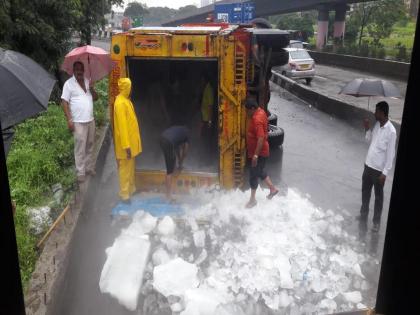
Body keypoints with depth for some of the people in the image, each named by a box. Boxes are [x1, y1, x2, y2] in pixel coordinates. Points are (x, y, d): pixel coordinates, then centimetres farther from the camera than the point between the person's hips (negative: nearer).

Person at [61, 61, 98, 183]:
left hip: (90, 120, 6)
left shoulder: (88, 81, 10)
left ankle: (90, 168, 25)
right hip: (78, 122, -6)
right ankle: (80, 172, 3)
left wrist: (92, 89, -8)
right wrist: (69, 120, -15)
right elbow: (64, 102, -9)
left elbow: (95, 98, 14)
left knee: (90, 146, 13)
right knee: (80, 148, -4)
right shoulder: (69, 83, -6)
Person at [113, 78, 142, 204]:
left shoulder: (126, 100, 9)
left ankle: (131, 189, 33)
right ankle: (124, 194, 11)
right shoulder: (120, 103, -22)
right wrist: (126, 146, -24)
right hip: (126, 143, -10)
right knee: (125, 168, 1)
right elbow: (122, 125, -24)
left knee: (131, 167, 19)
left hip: (131, 141, 10)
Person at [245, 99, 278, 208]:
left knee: (253, 174, 2)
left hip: (259, 152, -10)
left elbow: (261, 139, -33)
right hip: (260, 151, 10)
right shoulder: (261, 111, 3)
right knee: (259, 171, 24)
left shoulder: (257, 120, -28)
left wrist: (256, 155, -32)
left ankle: (252, 199, 15)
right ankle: (272, 188, 36)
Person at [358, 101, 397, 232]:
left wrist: (385, 173, -17)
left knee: (378, 196, 10)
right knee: (365, 192, 20)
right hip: (368, 165, 7)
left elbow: (390, 154, -18)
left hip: (379, 169, -7)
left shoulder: (391, 131, -22)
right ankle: (363, 214, 39)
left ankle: (376, 221, 26)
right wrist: (367, 129, -3)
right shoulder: (377, 124, 1)